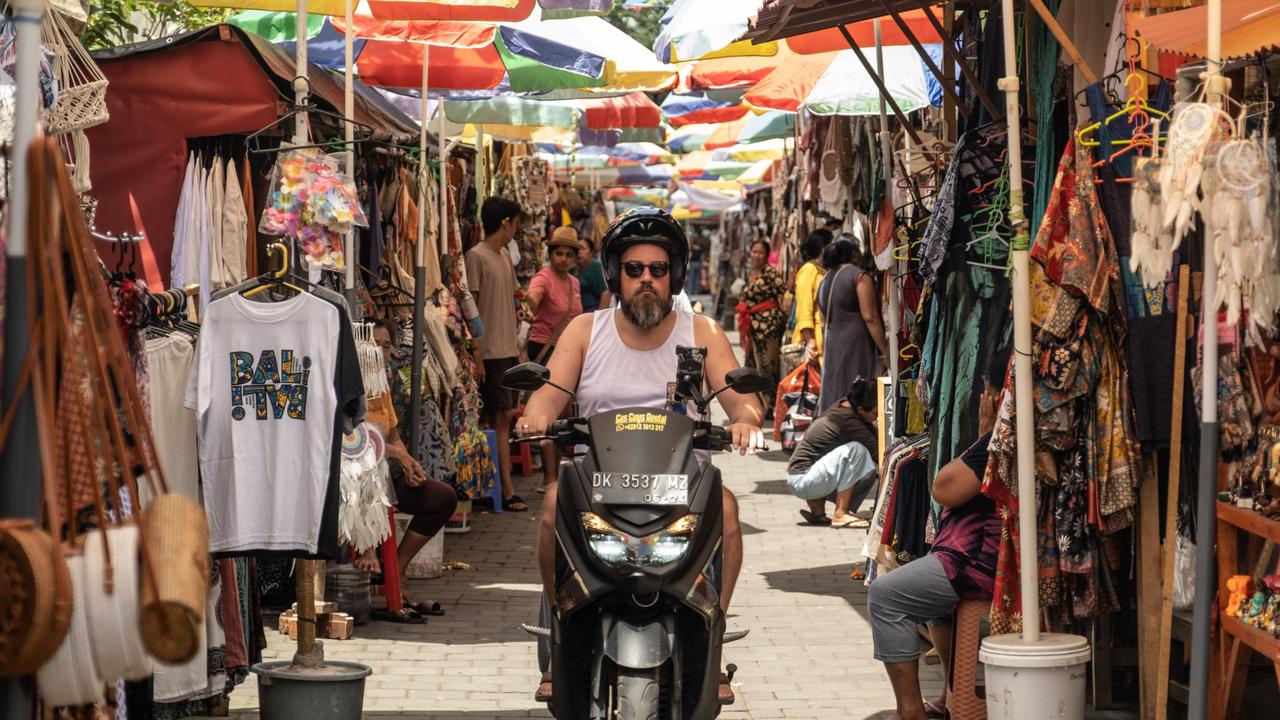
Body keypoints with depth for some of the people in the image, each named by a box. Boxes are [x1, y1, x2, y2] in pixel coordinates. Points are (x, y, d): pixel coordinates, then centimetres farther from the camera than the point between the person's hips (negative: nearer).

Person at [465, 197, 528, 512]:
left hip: (508, 351, 8)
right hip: (490, 353, -8)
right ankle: (507, 491, -7)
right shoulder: (476, 256, -10)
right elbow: (470, 308, -13)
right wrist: (476, 355, -15)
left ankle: (500, 486, 10)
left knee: (504, 418, 7)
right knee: (502, 417, -8)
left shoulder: (505, 255, 16)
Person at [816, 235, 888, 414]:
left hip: (831, 348, 8)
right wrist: (885, 352, -12)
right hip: (856, 347, -7)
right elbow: (870, 317, -14)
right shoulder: (859, 277, -7)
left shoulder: (825, 281, 16)